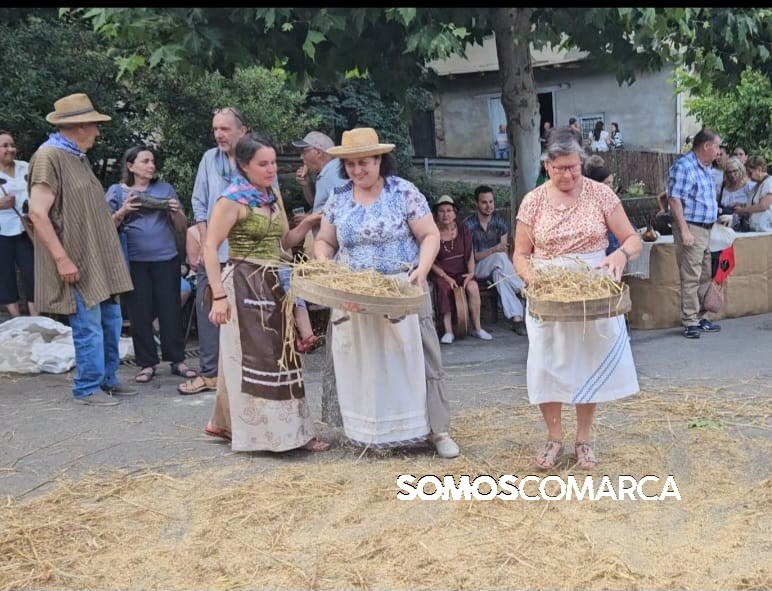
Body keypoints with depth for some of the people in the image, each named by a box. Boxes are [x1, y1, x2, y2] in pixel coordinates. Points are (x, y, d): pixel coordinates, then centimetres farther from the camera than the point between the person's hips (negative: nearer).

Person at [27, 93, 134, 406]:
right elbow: (38, 213, -20)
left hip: (98, 260, 9)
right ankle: (87, 388, 10)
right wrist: (62, 259, -22)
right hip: (77, 263, -9)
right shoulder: (49, 157, -14)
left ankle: (107, 380, 25)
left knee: (110, 321, 13)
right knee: (89, 327, -4)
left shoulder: (78, 156, 14)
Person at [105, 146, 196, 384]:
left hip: (166, 259, 1)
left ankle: (177, 360, 11)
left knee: (170, 309, 2)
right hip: (134, 261, -1)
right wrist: (122, 212, -14)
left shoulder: (165, 189, 12)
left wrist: (176, 211, -7)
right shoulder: (117, 191, 6)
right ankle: (147, 364, 9)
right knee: (140, 312, 1)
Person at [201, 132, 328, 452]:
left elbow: (284, 241, 18)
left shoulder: (274, 195, 12)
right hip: (245, 285, -8)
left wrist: (308, 223, 0)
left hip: (272, 284, 9)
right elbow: (210, 249, -14)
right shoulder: (232, 200, -11)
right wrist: (218, 296, -20)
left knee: (279, 354, 12)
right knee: (254, 358, -1)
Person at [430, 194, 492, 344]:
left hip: (461, 272, 2)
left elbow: (470, 255, 7)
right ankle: (448, 331, -32)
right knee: (444, 287, -35)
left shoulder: (463, 230, 8)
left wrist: (471, 272, -9)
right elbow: (431, 262, -3)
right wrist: (446, 277, -13)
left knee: (473, 287, -28)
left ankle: (477, 328, -15)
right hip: (441, 274, -2)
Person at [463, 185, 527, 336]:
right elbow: (471, 256, -13)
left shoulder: (500, 221, 2)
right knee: (500, 257, -34)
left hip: (497, 268, 3)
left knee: (499, 274, -35)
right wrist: (493, 250, -27)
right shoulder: (468, 224, -9)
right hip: (478, 268, -3)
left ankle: (516, 318, -41)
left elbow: (505, 250, -2)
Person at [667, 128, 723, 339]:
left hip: (706, 229, 10)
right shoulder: (683, 166, -14)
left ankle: (699, 317, 23)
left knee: (705, 276, 14)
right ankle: (690, 322, -3)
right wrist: (684, 230, -23)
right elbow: (674, 199, -20)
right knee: (691, 278, -7)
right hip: (690, 228, -10)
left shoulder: (705, 168, 16)